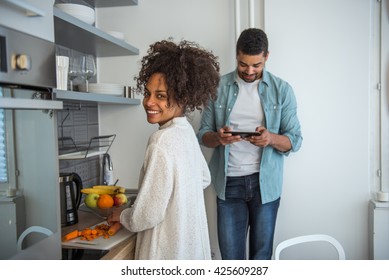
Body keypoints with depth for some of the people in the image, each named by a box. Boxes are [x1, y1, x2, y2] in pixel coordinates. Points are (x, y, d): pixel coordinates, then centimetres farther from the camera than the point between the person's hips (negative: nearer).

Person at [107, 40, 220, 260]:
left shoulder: (162, 141, -26)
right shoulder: (186, 130, -1)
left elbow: (147, 216, -23)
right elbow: (204, 179, 14)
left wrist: (121, 216, -5)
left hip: (169, 249, -8)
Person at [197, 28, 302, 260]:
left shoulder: (282, 90, 1)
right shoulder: (218, 87, 2)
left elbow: (295, 140, 0)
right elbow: (203, 134, 5)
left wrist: (271, 138, -21)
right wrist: (218, 138, -18)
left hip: (265, 182, 0)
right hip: (229, 182, 1)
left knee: (262, 253, 12)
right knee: (231, 254, 8)